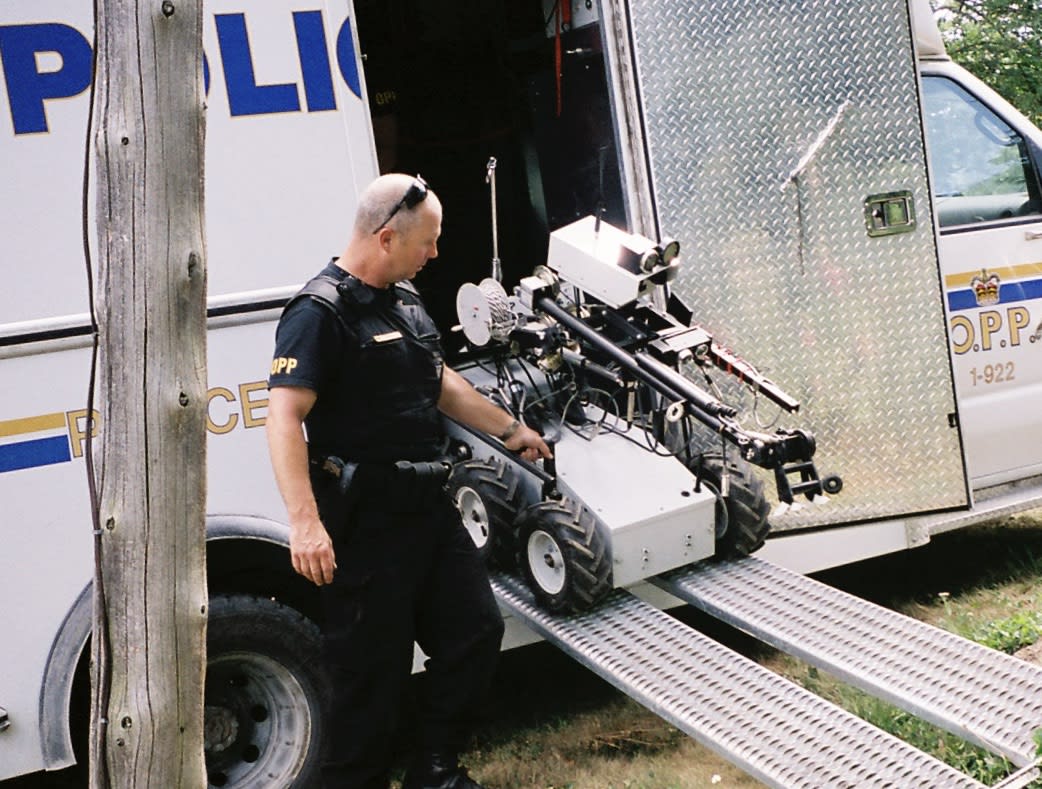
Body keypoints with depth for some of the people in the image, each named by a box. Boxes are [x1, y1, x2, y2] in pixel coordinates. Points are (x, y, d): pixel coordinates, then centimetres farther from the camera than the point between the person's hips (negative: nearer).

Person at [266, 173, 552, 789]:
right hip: (367, 520, -9)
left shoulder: (406, 298, 13)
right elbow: (285, 418, -24)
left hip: (428, 505, 9)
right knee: (372, 667, 0)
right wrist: (305, 522, -32)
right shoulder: (321, 312, -15)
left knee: (476, 630, 13)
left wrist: (509, 428, 34)